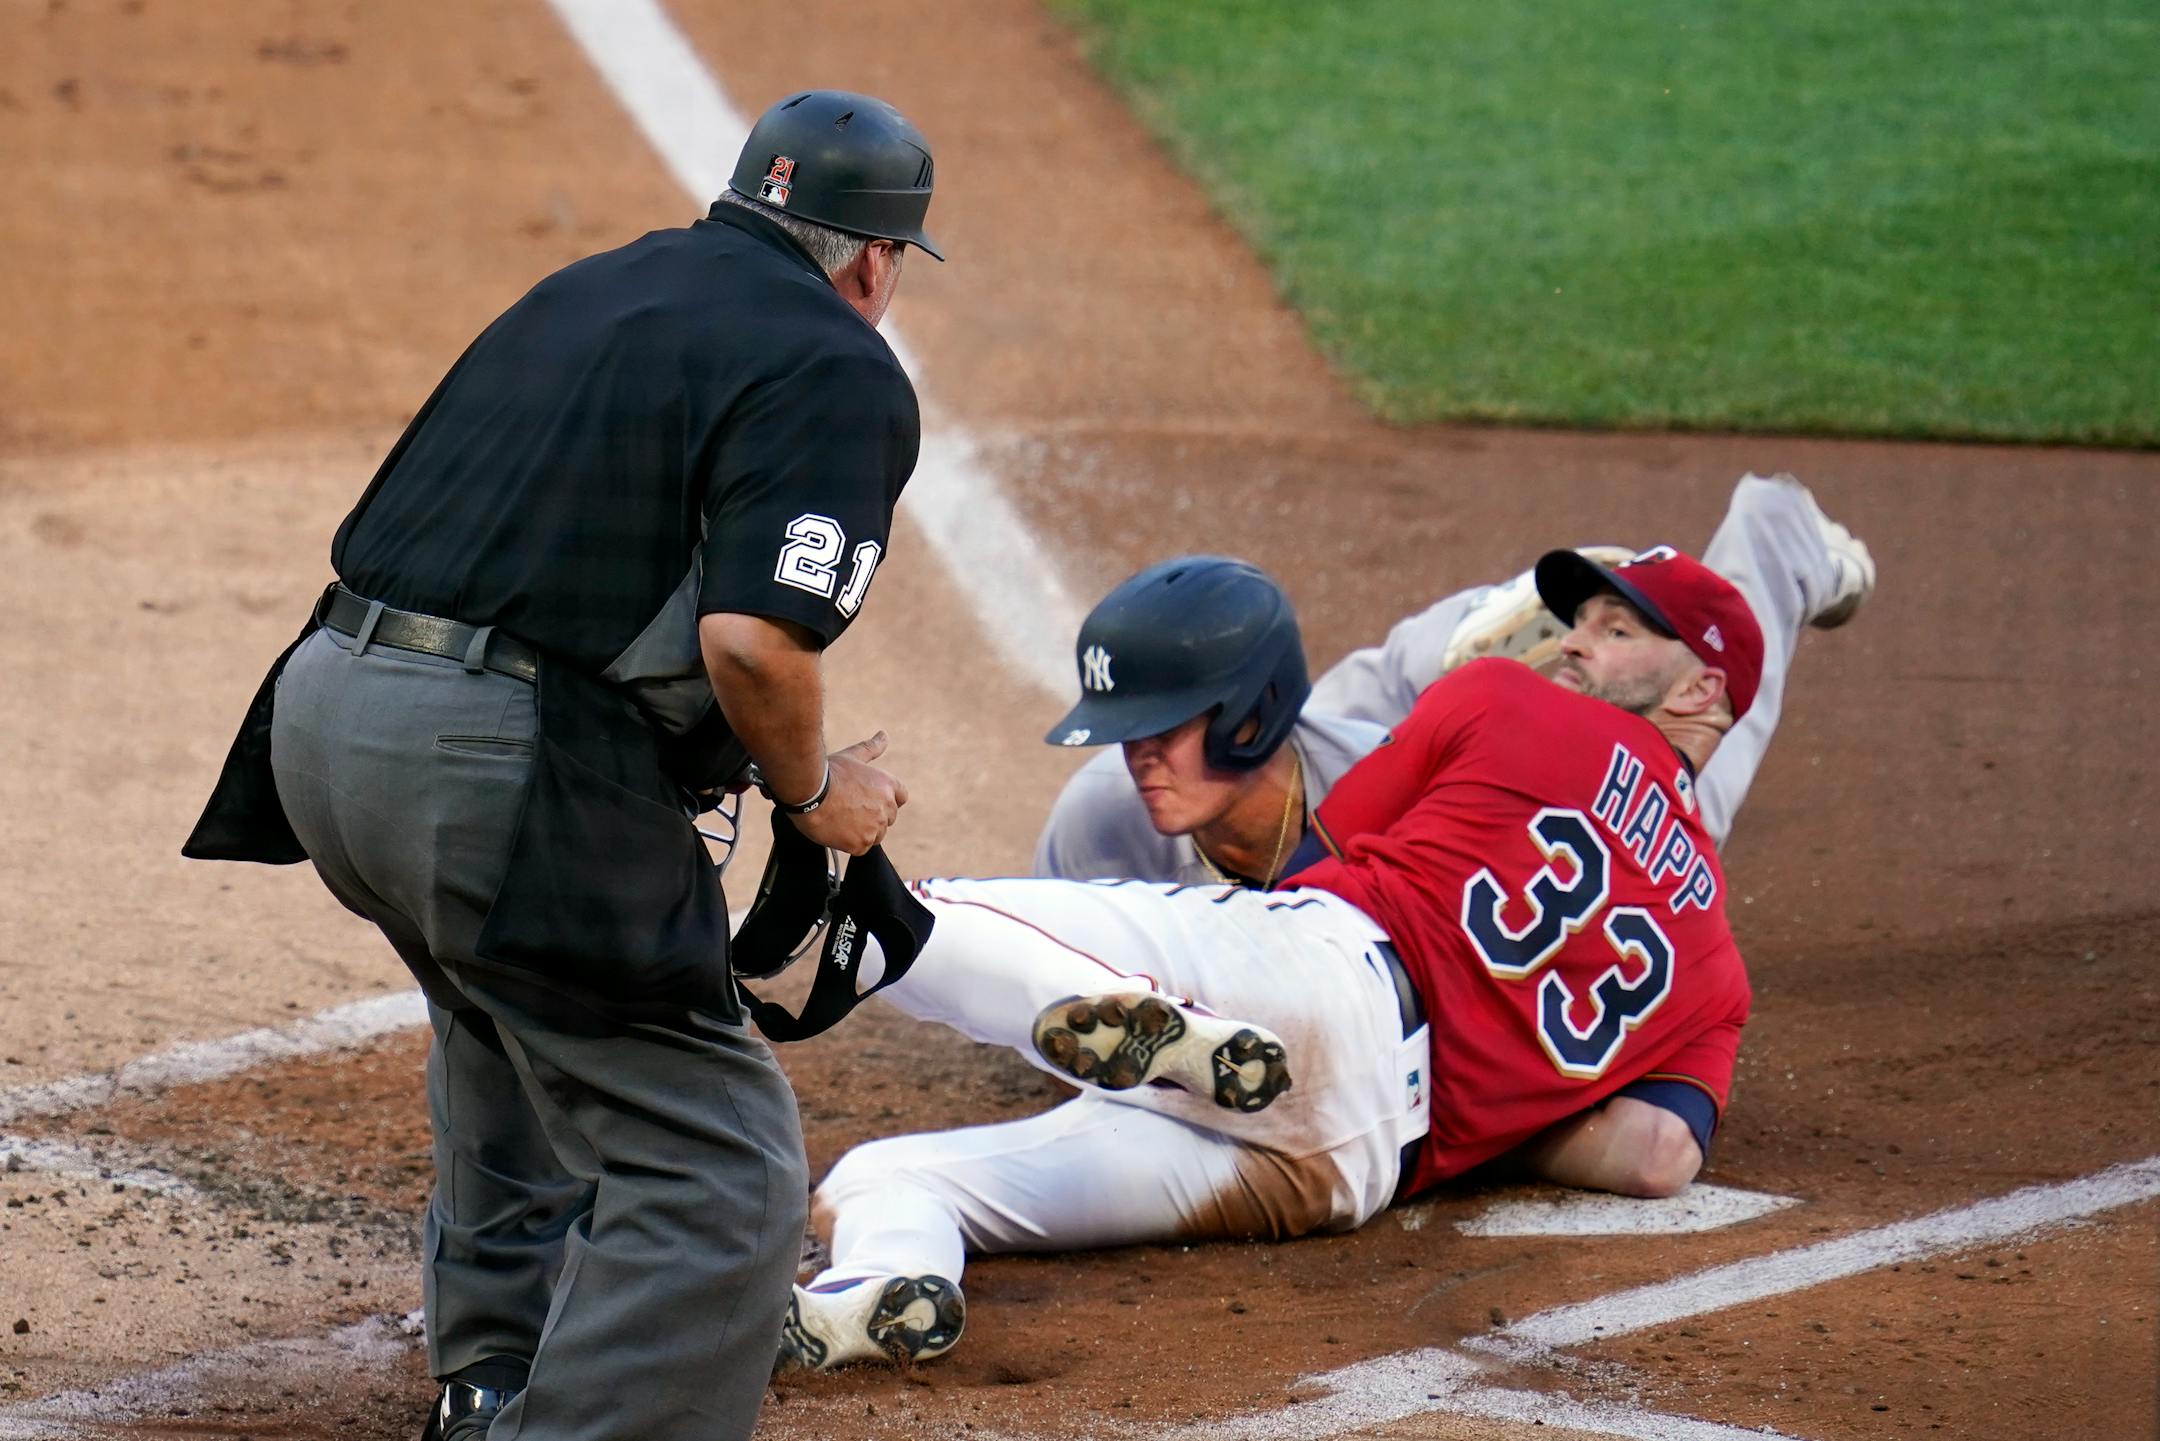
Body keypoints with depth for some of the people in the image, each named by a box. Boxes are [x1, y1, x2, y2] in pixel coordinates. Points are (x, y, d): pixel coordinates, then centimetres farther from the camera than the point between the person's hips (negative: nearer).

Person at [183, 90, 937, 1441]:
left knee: (518, 1023, 37)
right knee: (718, 1173, -6)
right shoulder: (842, 372, -4)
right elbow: (755, 636, -19)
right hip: (506, 773, -9)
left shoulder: (588, 290, 20)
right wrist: (816, 795, 0)